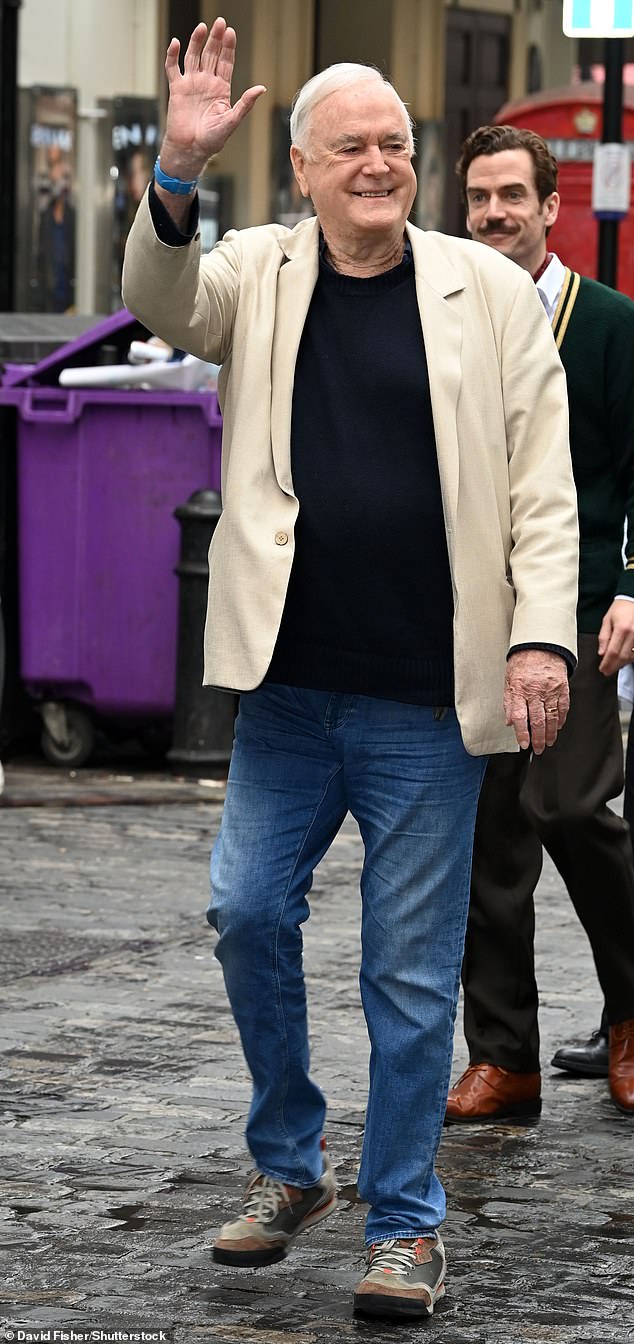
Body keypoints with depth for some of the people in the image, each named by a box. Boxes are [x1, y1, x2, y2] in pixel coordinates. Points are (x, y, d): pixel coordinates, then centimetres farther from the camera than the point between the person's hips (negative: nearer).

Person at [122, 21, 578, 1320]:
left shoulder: (490, 292, 1)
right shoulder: (261, 274, 7)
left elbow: (542, 489, 0)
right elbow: (164, 302, -14)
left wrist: (542, 637, -10)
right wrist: (178, 170, -30)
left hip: (428, 700, -2)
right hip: (289, 685, 2)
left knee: (412, 971, 3)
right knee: (247, 913, 2)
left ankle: (405, 1224, 15)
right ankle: (287, 1167, 24)